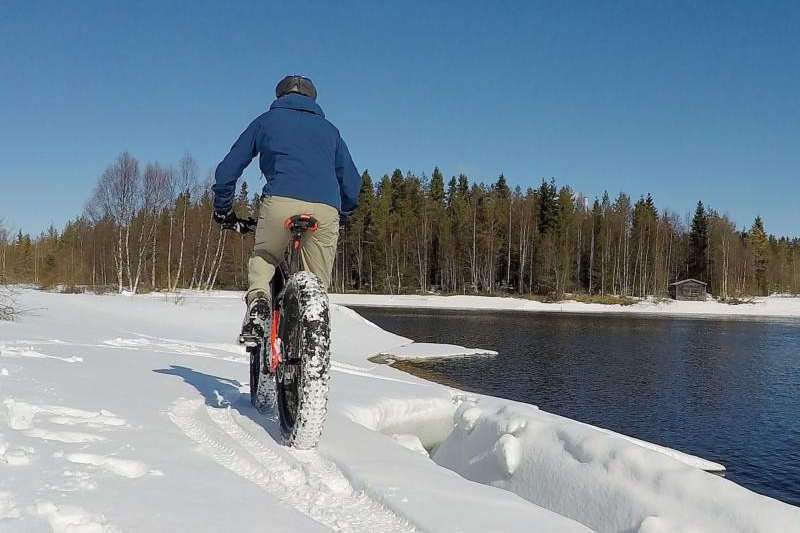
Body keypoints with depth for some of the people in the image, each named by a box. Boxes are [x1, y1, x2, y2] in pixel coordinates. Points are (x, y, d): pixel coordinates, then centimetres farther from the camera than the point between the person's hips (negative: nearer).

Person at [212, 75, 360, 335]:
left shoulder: (266, 120, 25)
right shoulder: (329, 128, 31)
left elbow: (227, 169, 23)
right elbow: (351, 180, 30)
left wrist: (222, 208, 36)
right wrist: (343, 214, 45)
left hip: (281, 201, -1)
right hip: (326, 209, 2)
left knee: (263, 258, 23)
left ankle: (258, 298, -4)